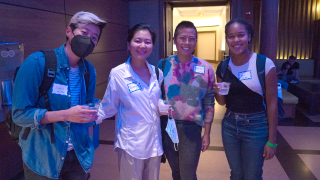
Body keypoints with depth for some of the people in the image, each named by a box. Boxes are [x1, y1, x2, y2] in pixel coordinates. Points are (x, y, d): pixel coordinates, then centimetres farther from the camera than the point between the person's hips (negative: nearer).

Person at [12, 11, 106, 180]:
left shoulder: (90, 70, 0)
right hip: (42, 158, -4)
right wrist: (65, 115, -26)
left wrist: (93, 112, -7)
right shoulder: (37, 62, -16)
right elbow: (20, 114, -18)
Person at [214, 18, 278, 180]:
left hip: (256, 126, -3)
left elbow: (272, 103, -9)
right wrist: (218, 92, -14)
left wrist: (271, 140, -8)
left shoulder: (264, 64, -12)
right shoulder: (222, 67, 0)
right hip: (229, 125, 4)